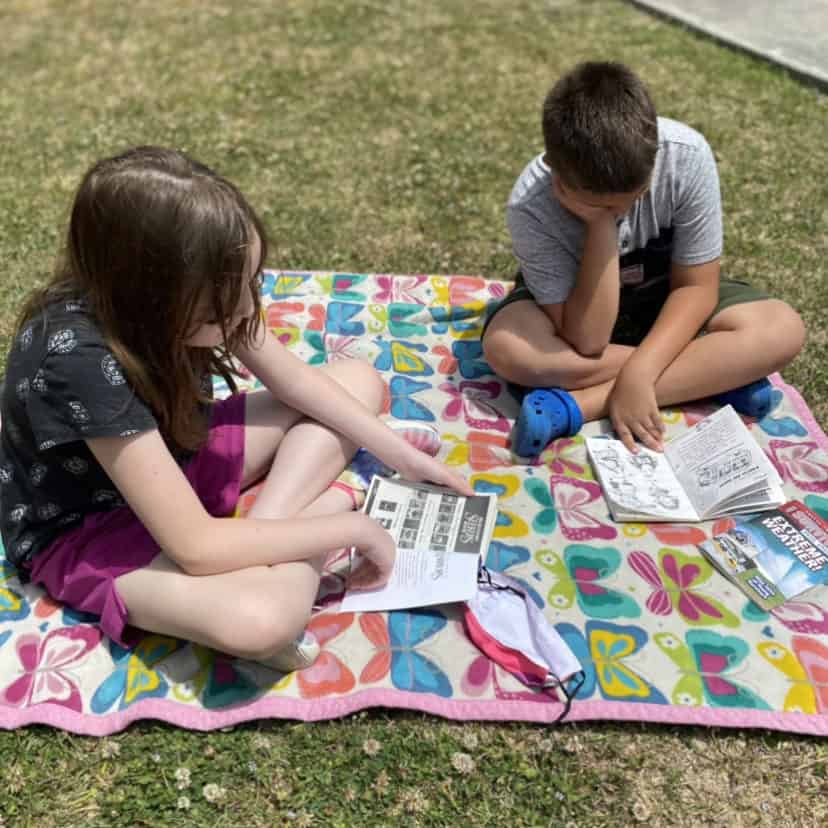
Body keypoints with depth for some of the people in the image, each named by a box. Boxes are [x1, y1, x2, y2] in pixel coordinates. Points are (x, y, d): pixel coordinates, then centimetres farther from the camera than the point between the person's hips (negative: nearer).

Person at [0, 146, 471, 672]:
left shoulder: (193, 286, -18)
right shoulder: (79, 358, -36)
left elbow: (297, 380, -2)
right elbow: (196, 546, -34)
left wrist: (402, 456, -5)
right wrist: (355, 529, -26)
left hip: (173, 455, 8)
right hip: (85, 528, -7)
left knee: (360, 379, 0)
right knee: (260, 619, -38)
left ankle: (265, 528, -13)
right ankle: (331, 504, -11)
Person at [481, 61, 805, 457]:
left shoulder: (686, 156, -28)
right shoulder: (531, 207, -31)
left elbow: (696, 287, -18)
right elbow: (586, 342, -31)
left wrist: (639, 373, -32)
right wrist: (602, 224, -39)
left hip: (667, 301, 1)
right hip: (579, 308, -1)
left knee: (782, 329, -24)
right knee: (506, 347, -33)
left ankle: (577, 405, -26)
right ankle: (718, 376, -20)